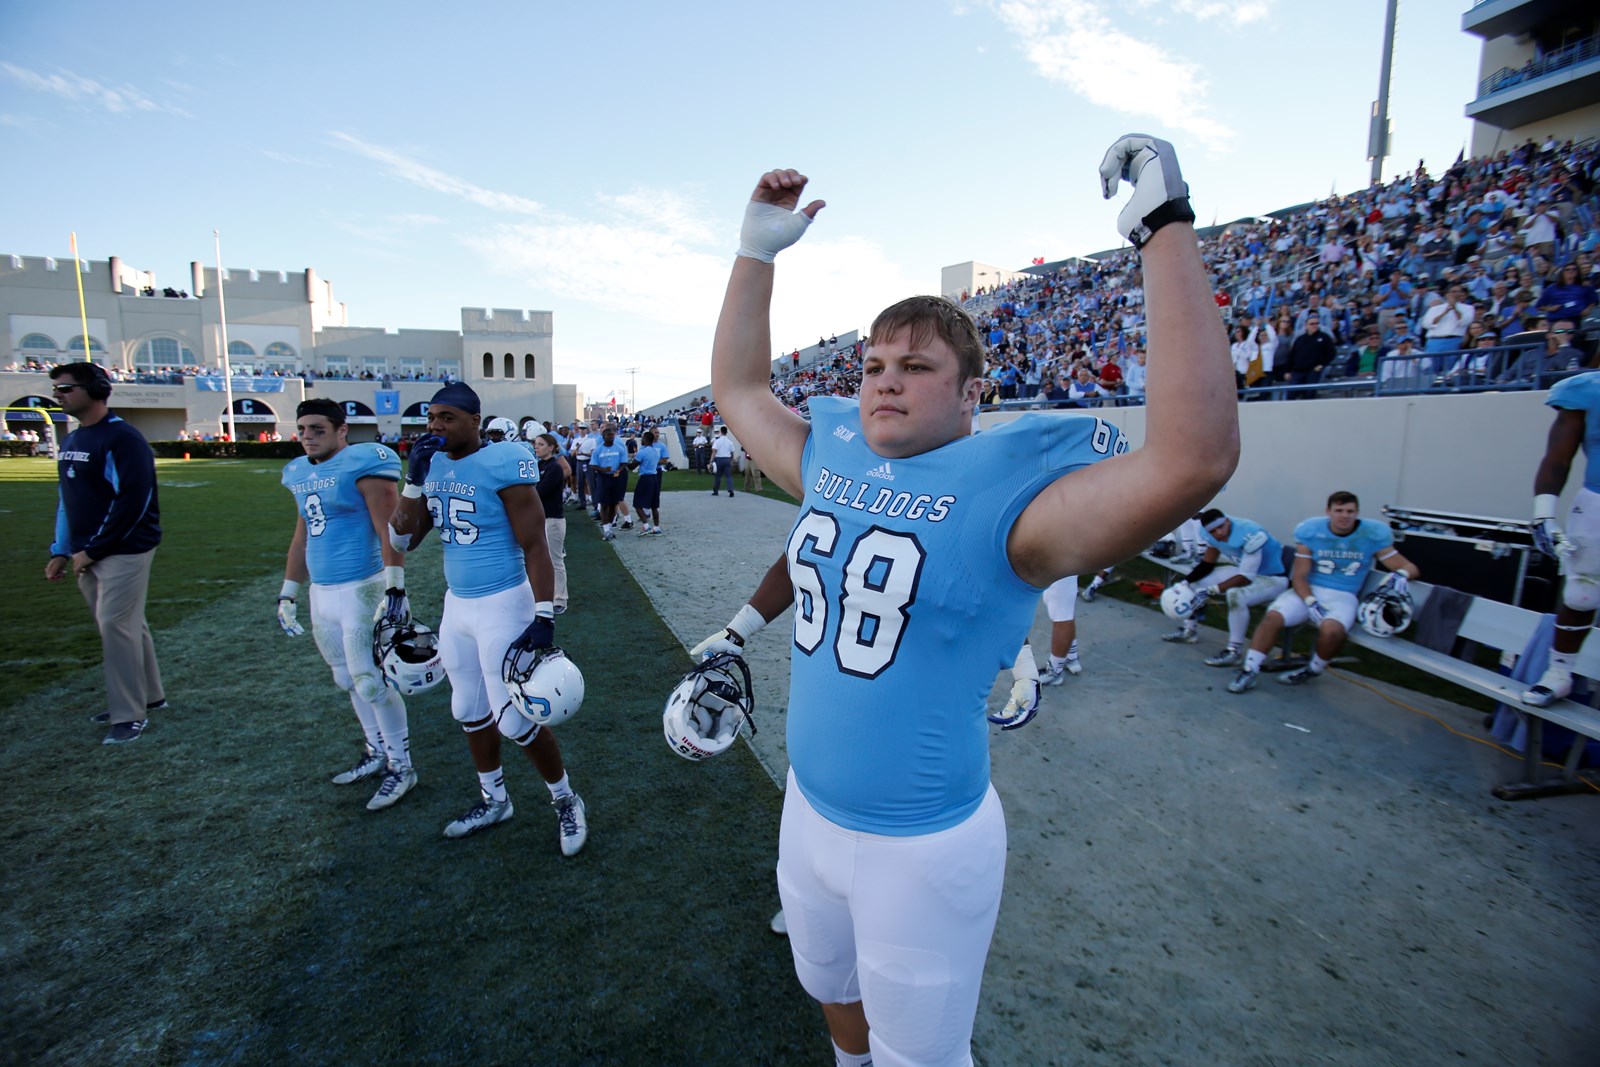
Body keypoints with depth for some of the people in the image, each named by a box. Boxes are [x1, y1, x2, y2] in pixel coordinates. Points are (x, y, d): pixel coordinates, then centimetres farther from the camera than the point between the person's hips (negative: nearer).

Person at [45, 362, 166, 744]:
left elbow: (133, 502, -20)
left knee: (116, 627, -7)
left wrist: (92, 551, -15)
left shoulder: (122, 439, -14)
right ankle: (148, 696, 27)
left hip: (124, 552, -8)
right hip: (87, 555, 8)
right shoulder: (71, 441, 14)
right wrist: (61, 551, 14)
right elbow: (67, 500, 20)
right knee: (127, 625, 15)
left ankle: (130, 715, 3)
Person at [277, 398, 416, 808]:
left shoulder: (361, 465, -12)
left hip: (361, 589, -8)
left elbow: (389, 531, -17)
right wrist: (287, 594, 23)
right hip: (322, 593, 8)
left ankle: (401, 767, 11)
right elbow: (301, 537, 22)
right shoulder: (299, 473, 13)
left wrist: (395, 589, -22)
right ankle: (378, 751, 32)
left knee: (372, 682, -3)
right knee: (348, 680, 16)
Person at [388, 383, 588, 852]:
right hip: (457, 605, 8)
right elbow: (403, 540, 6)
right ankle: (493, 801, 39)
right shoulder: (433, 466, 6)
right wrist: (414, 478, -5)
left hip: (502, 605, -8)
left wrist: (544, 615, -23)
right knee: (469, 711, 19)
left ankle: (566, 800, 20)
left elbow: (534, 546, -18)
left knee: (514, 719, -3)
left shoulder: (503, 463, -17)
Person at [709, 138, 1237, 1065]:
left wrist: (1167, 228, -33)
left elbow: (1193, 457, -37)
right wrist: (758, 250, 4)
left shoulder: (1005, 494, -22)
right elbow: (739, 387, 9)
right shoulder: (832, 459, -3)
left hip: (925, 845, -6)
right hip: (810, 813, 6)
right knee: (832, 991, 34)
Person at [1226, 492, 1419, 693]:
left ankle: (1314, 670, -2)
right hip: (1308, 591, 1)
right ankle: (1250, 671, -17)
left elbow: (1409, 567, 2)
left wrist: (1400, 574, -23)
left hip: (1343, 596, -1)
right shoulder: (1311, 531, -4)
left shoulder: (1373, 535, -2)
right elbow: (1298, 576, -3)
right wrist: (1311, 602, -19)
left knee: (1331, 629, -33)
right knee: (1272, 616, -26)